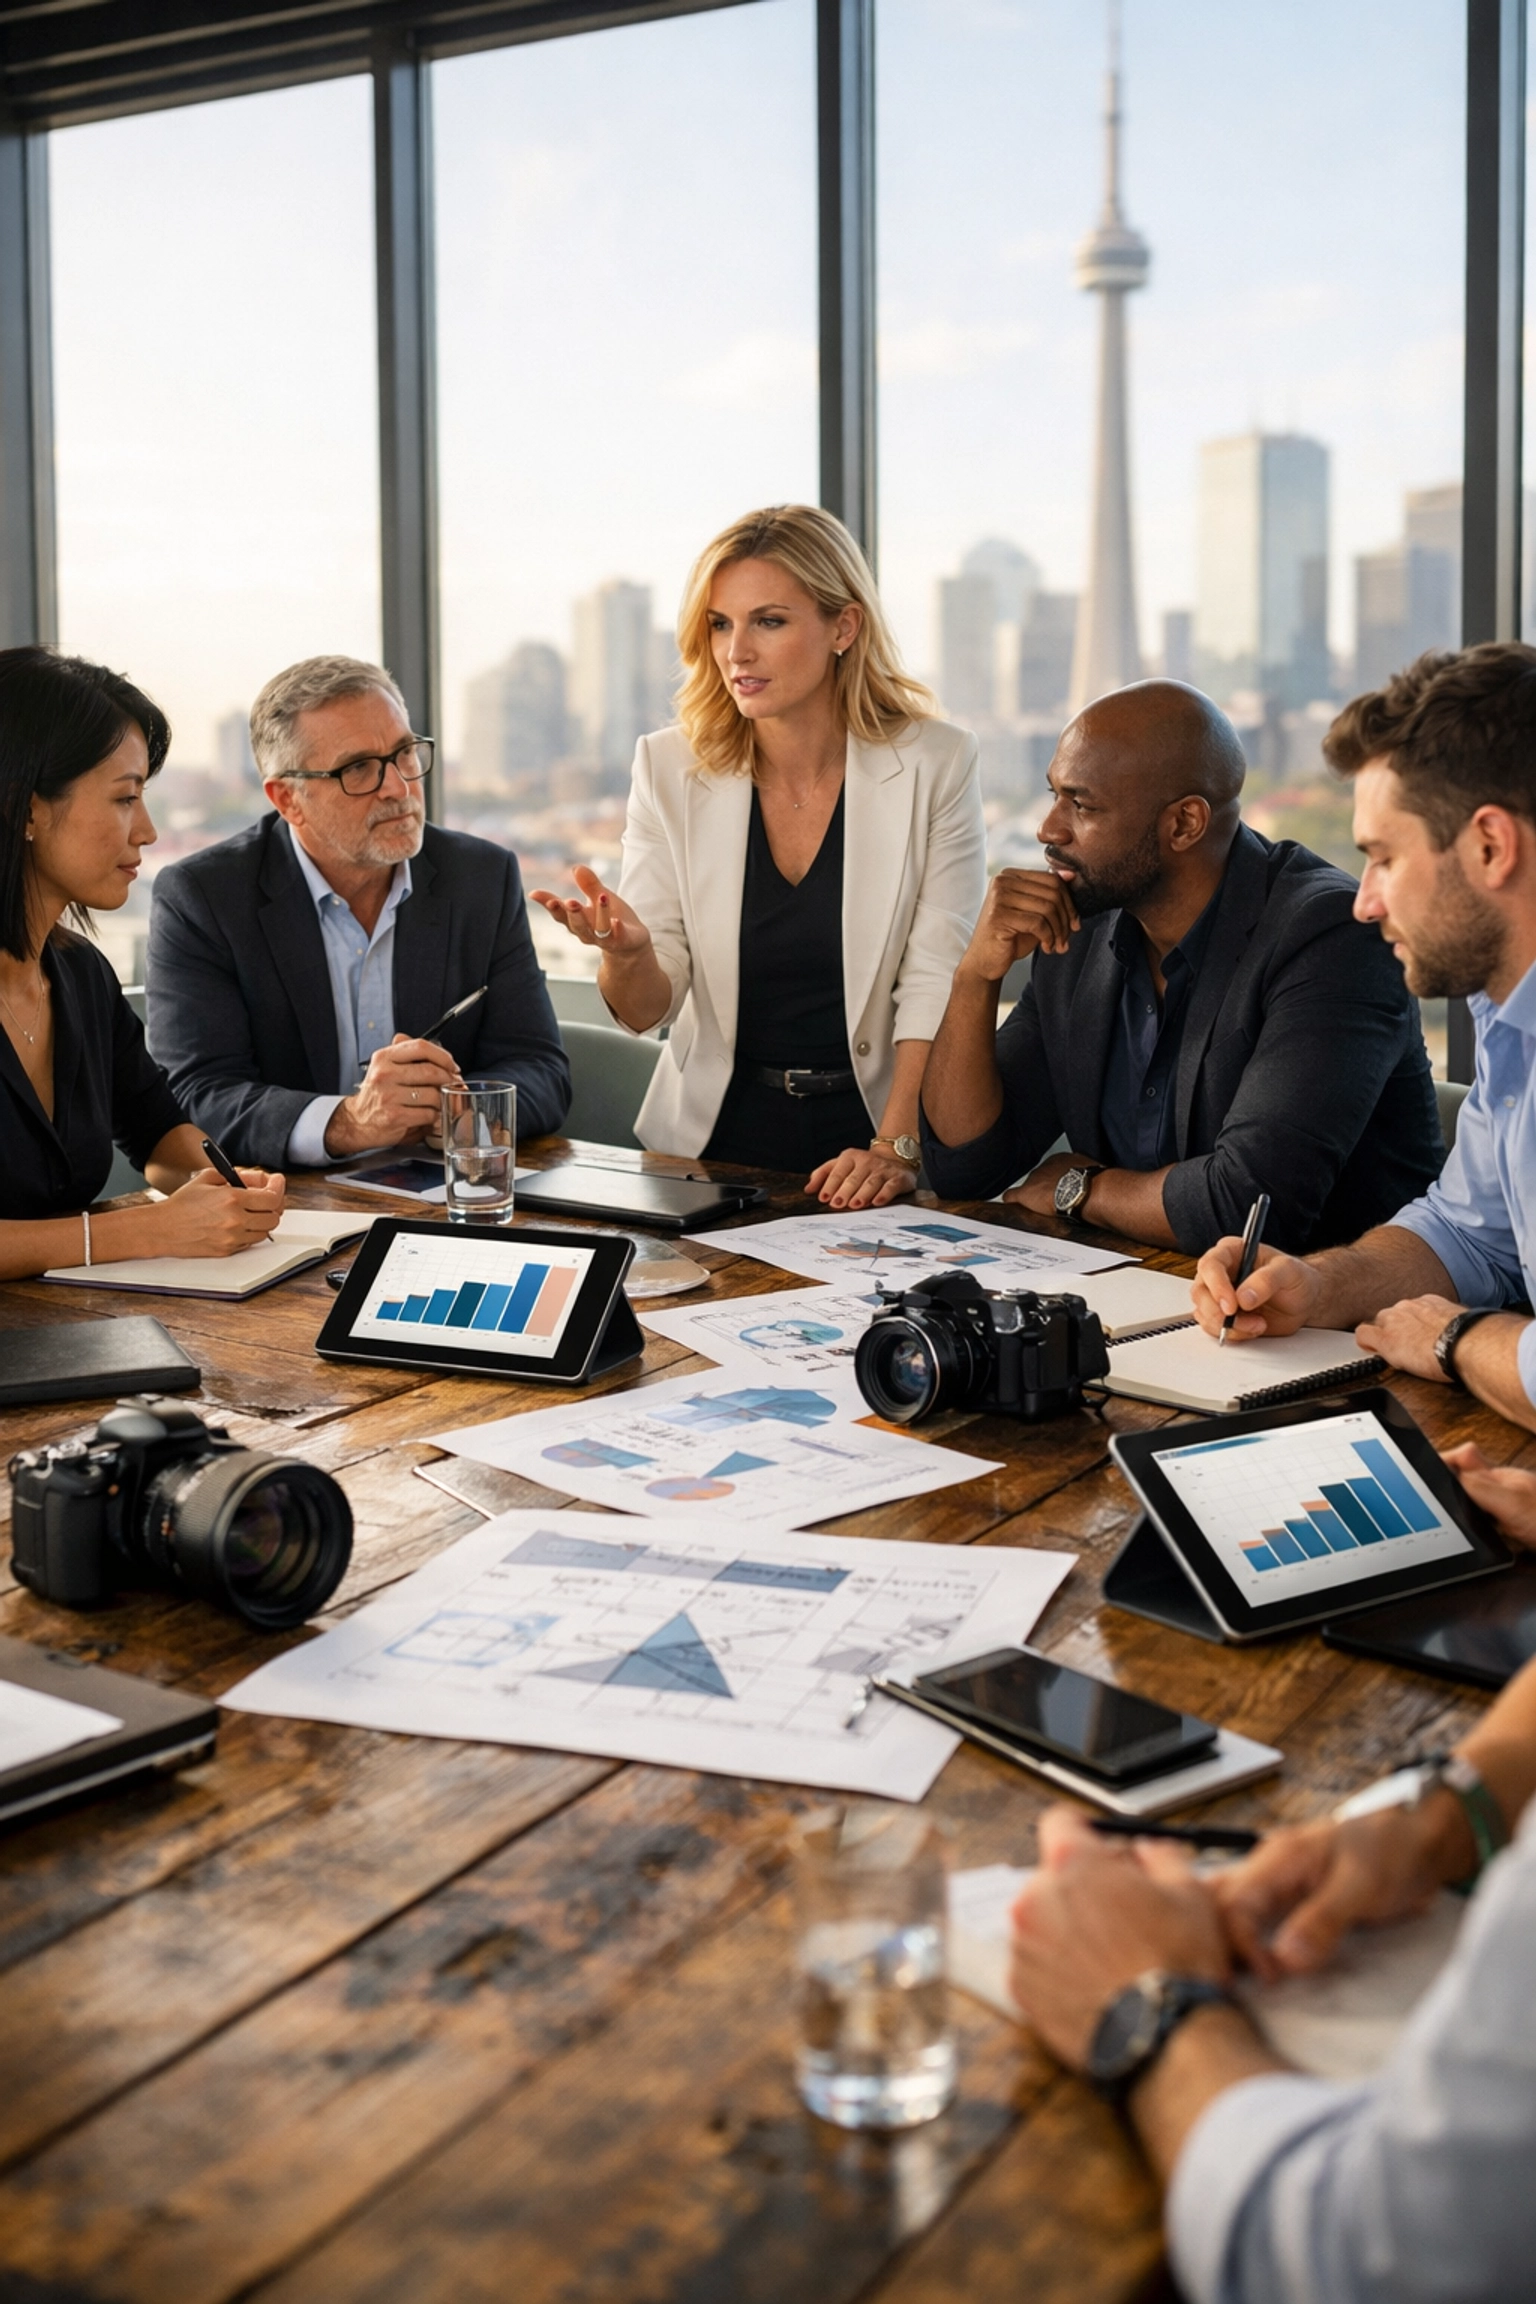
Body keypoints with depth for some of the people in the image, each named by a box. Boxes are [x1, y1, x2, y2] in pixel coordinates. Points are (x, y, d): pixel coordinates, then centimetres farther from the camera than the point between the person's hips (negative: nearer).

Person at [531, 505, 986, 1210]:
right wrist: (626, 952, -22)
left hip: (869, 1129, -1)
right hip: (717, 1140, 1)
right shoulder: (670, 768, 1)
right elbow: (644, 1010, 0)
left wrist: (897, 1149, -19)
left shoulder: (935, 764, -3)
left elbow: (935, 986, -7)